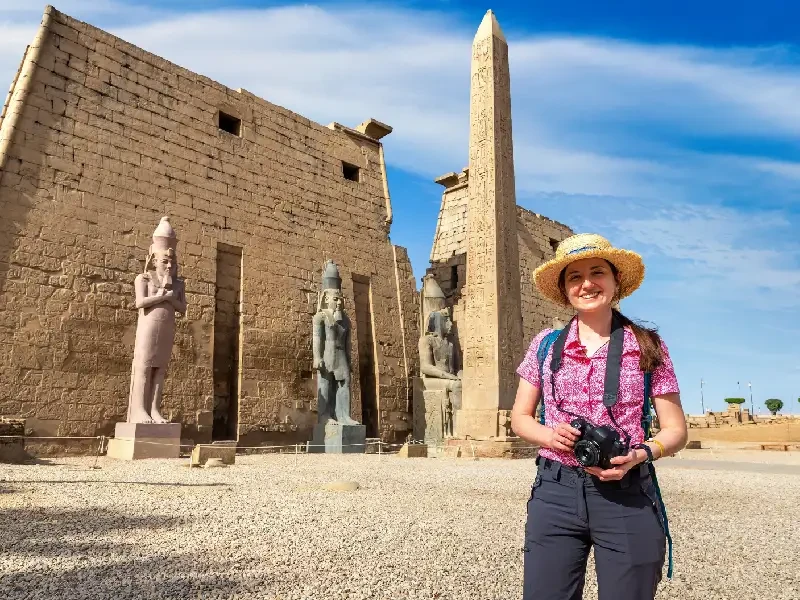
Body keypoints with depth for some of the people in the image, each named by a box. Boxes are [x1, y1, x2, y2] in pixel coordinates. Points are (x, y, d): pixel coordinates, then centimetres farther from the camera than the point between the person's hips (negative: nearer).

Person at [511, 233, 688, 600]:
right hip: (555, 492, 1)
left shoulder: (647, 346, 0)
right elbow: (520, 417, 10)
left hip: (627, 496, -1)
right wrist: (548, 435, -11)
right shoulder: (546, 345, 4)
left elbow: (676, 430, 4)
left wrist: (640, 455, -16)